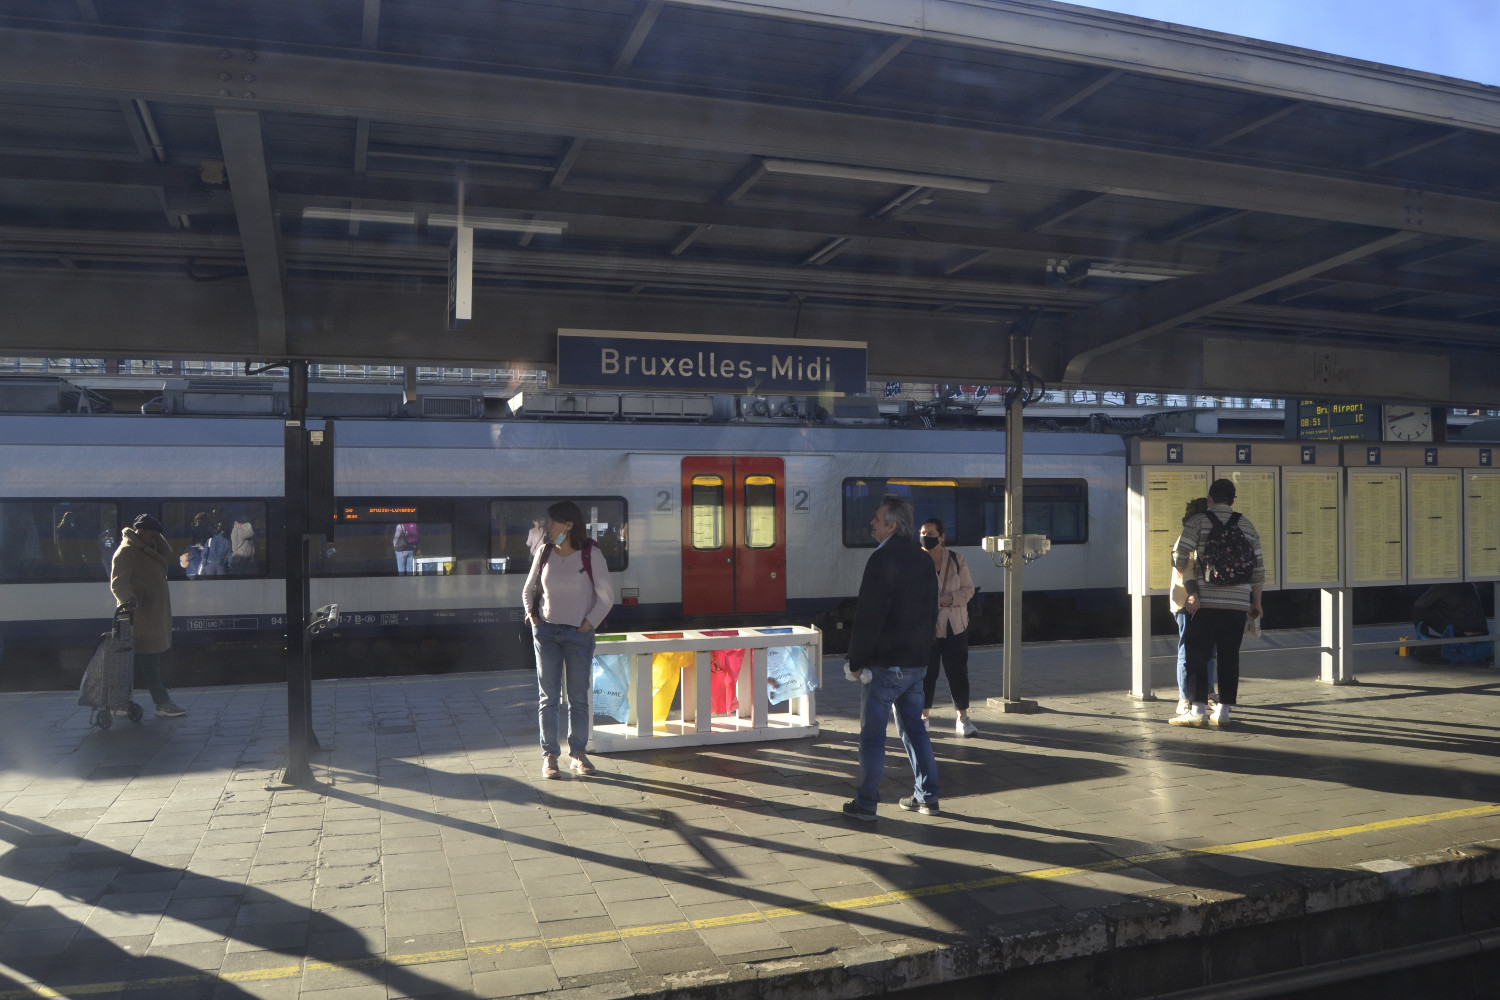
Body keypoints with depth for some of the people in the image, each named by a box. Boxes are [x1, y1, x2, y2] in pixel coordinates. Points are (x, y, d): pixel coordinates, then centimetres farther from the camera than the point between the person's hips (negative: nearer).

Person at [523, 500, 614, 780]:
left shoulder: (591, 554, -6)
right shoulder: (544, 552, 3)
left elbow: (606, 596, -2)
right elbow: (528, 589, 17)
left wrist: (589, 623, -8)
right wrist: (532, 616, 3)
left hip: (579, 634, -2)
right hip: (546, 631, 2)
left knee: (579, 697, 4)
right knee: (548, 696, 4)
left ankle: (577, 754, 15)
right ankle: (549, 755, 11)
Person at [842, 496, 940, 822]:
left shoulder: (883, 559, -17)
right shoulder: (923, 559, 9)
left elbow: (868, 615, -19)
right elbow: (932, 611, 15)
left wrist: (857, 660, -12)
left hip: (884, 663, -8)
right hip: (917, 661, 8)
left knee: (872, 734, 1)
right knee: (915, 729, 16)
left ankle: (865, 804, 8)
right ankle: (927, 797, 20)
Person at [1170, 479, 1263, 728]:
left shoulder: (1197, 522, -1)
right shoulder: (1247, 526, 11)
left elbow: (1179, 559, -7)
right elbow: (1258, 570, 11)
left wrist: (1192, 590, 11)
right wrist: (1256, 602, 19)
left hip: (1205, 603, -4)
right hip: (1238, 604, 4)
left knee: (1197, 654, 0)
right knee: (1229, 656, 8)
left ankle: (1197, 709, -4)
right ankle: (1223, 711, 9)